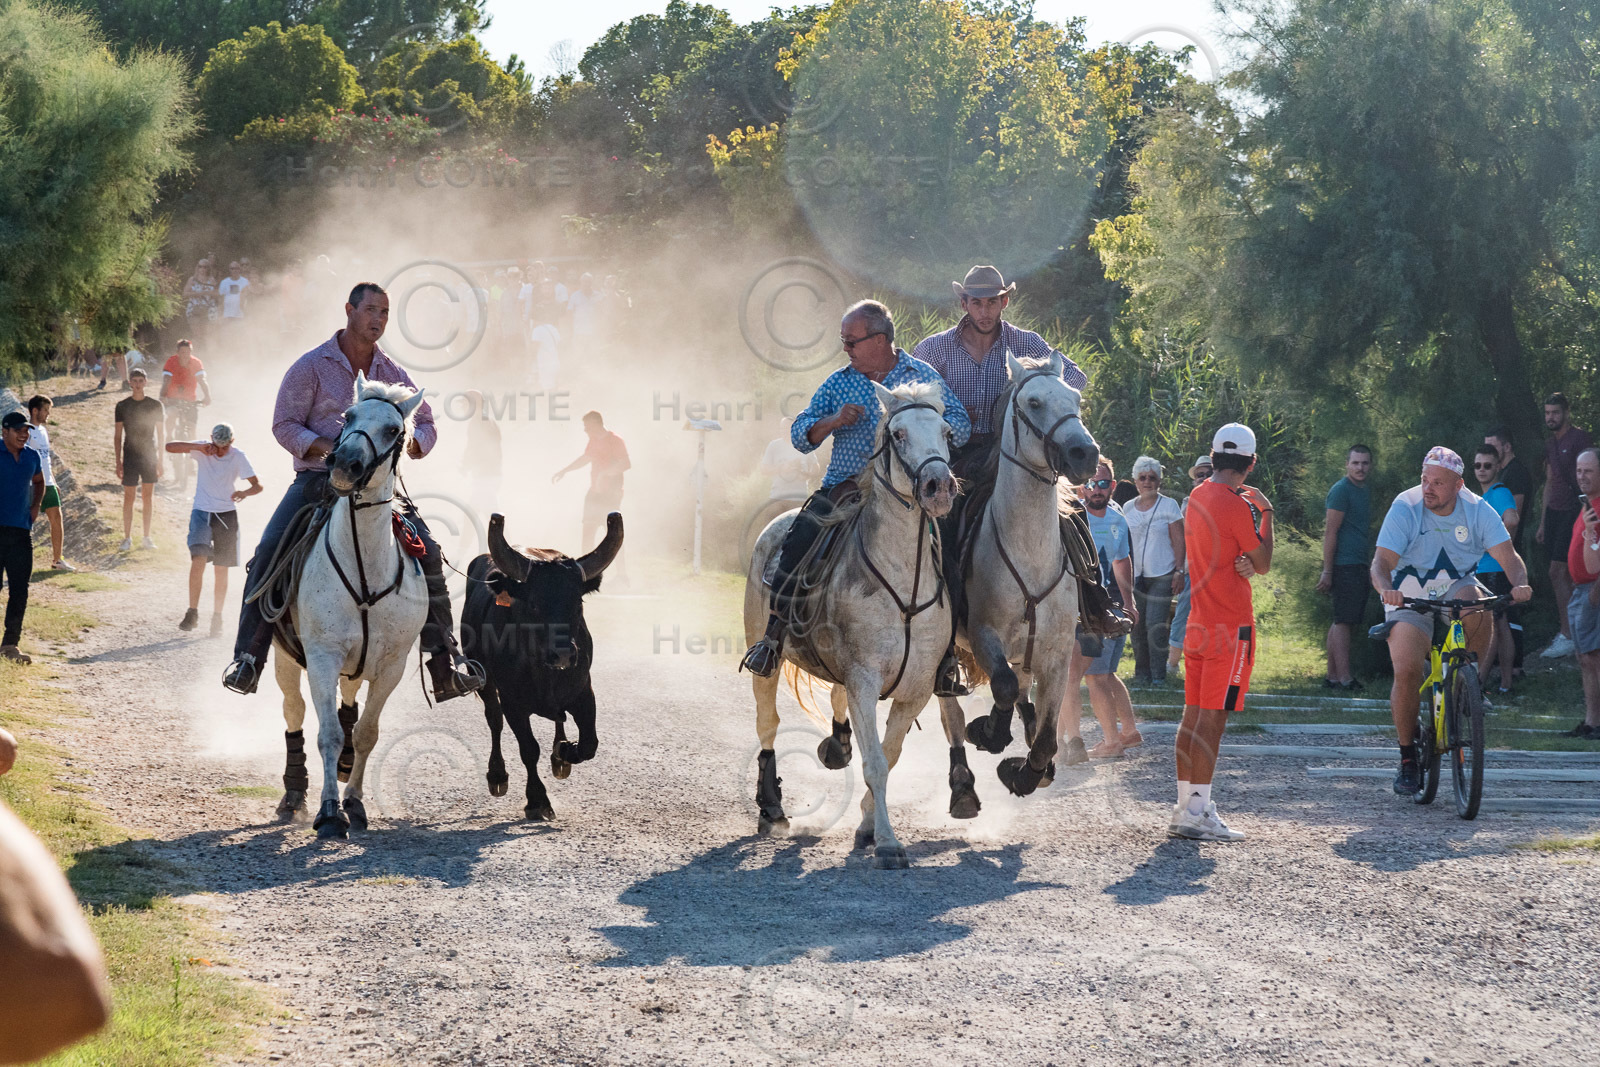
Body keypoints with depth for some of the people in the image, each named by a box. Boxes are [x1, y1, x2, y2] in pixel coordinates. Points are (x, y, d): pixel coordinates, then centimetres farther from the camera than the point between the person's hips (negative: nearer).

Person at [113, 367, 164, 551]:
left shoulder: (155, 405, 2)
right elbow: (118, 435, 4)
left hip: (150, 455, 1)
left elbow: (161, 434, 6)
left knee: (148, 497, 6)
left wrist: (160, 461, 2)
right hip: (130, 456, -1)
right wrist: (118, 462, -1)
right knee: (129, 497, -1)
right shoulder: (122, 406, 1)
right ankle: (127, 538, 5)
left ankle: (147, 537, 13)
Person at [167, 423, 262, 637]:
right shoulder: (203, 450, -5)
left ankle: (217, 617, 14)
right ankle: (193, 612, -10)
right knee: (198, 559, -18)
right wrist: (197, 447, -26)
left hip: (227, 515, 0)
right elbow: (170, 447, -12)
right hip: (202, 512, 0)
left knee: (221, 569, 4)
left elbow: (257, 485, -9)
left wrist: (245, 492, -32)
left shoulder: (239, 457, -7)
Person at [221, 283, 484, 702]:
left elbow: (426, 424, 20)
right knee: (268, 554, -22)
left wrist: (413, 444, -4)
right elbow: (284, 426, -2)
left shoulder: (393, 374, 12)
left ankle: (445, 659, -9)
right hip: (316, 479, -2)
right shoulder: (311, 367, 0)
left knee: (426, 550, -16)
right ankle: (248, 658, -15)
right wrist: (327, 449, -17)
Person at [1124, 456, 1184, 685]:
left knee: (1155, 626, -11)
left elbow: (1178, 541, 0)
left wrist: (1179, 570, -7)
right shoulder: (1128, 509, 11)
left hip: (1162, 575, -4)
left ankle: (1158, 675, -6)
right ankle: (1142, 673, 14)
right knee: (1137, 626, 3)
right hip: (1135, 576, 4)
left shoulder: (1169, 506, 1)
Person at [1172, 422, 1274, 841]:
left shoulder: (1197, 497, 10)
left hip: (1198, 621, 8)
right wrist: (1266, 514, 5)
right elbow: (1263, 564, -5)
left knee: (1193, 715, 11)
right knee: (1212, 718, -8)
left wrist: (1242, 561, -6)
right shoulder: (1237, 506, -15)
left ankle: (1186, 805, 15)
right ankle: (1198, 812, -10)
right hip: (1230, 625, -8)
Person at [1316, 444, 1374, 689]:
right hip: (1344, 566, -9)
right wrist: (1327, 572, -16)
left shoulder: (1365, 490, 20)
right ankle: (1343, 678, -14)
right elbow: (1330, 532, -12)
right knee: (1343, 622, -11)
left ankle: (1332, 676, 11)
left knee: (1341, 623, 9)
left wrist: (1368, 571, 25)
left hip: (1358, 567, 9)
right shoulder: (1341, 490, -8)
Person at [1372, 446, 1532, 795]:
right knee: (1407, 671, -20)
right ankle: (1408, 759, -3)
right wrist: (1386, 589, -46)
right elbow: (1382, 561, -24)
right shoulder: (1405, 508, -17)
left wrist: (1519, 584, -40)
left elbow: (1507, 555, -18)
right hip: (1410, 601, -1)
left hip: (1456, 590, 1)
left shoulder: (1477, 510, -11)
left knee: (1473, 599, -35)